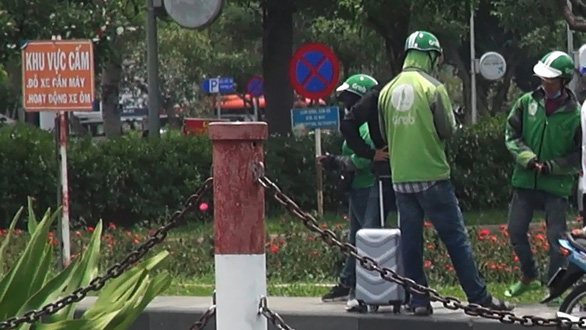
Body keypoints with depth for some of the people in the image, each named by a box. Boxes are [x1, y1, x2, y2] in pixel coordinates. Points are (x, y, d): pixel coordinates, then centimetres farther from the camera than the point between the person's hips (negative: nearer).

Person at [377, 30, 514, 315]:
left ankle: (418, 300, 7)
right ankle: (479, 296, 0)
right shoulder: (433, 88, -8)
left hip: (400, 177, 5)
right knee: (455, 238, -2)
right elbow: (448, 129, -8)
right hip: (431, 175, -5)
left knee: (410, 239, 8)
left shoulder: (388, 90, 7)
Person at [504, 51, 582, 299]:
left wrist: (552, 166, -14)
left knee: (556, 238, -2)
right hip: (525, 181, 4)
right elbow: (511, 135, 5)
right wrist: (528, 158, -10)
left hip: (557, 185, -4)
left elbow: (579, 155, -3)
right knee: (516, 232, 8)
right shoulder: (527, 102, 1)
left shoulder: (575, 113, -7)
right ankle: (529, 277, 29)